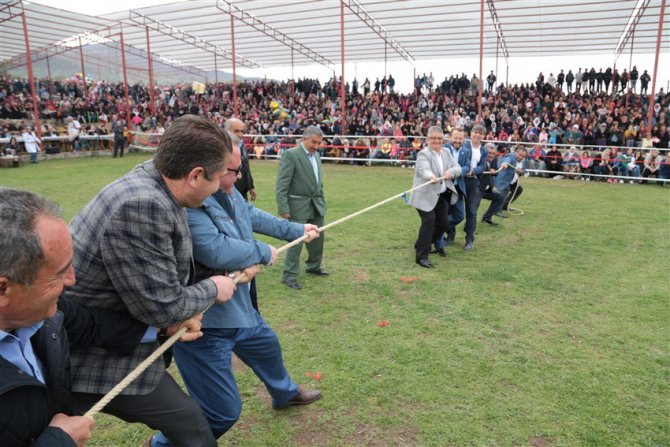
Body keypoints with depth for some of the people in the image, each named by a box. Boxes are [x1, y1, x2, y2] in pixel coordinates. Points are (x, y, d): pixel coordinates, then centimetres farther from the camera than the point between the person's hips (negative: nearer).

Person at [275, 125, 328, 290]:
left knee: (317, 238, 16)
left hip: (316, 205, 8)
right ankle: (289, 275, 5)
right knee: (296, 240, -6)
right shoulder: (290, 155, -13)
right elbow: (281, 185, -16)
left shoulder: (316, 156, 12)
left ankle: (313, 266, 35)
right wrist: (283, 209, -20)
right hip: (298, 206, -8)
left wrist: (322, 201, 17)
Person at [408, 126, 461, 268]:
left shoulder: (447, 152, 9)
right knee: (429, 221, -17)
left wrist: (451, 172, -21)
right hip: (425, 195, -7)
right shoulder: (423, 154, -14)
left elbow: (458, 168, 3)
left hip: (442, 195, 7)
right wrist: (432, 177, -55)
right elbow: (424, 170, -33)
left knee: (443, 222, 9)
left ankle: (421, 245, 30)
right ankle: (421, 256, -8)